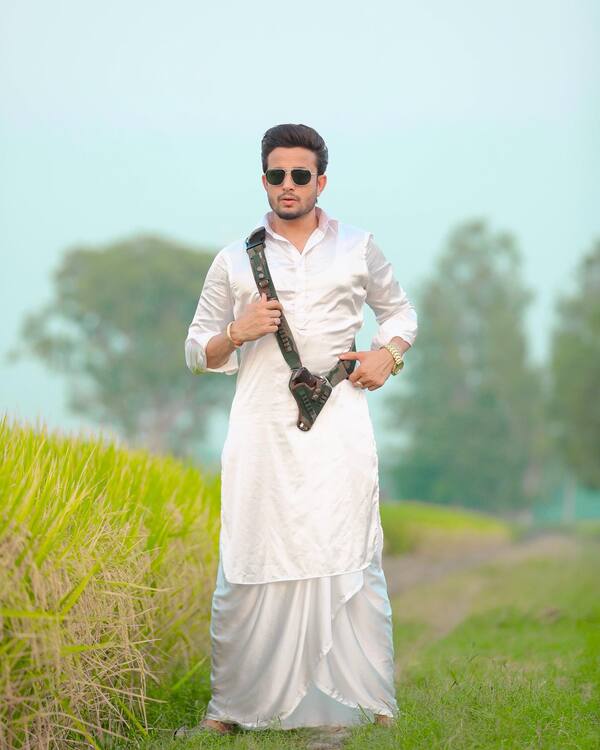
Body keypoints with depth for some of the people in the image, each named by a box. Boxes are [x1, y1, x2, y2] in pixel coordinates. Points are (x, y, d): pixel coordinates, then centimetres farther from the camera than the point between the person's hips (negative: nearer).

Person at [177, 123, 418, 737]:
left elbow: (401, 311, 27)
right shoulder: (234, 260, 12)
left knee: (350, 559, -4)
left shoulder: (358, 249, 14)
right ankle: (233, 706, 6)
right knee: (250, 561, -4)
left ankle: (366, 701, 4)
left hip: (339, 428, 0)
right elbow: (197, 353, 15)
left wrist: (388, 352, 5)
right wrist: (237, 334, -6)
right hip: (262, 430, 0)